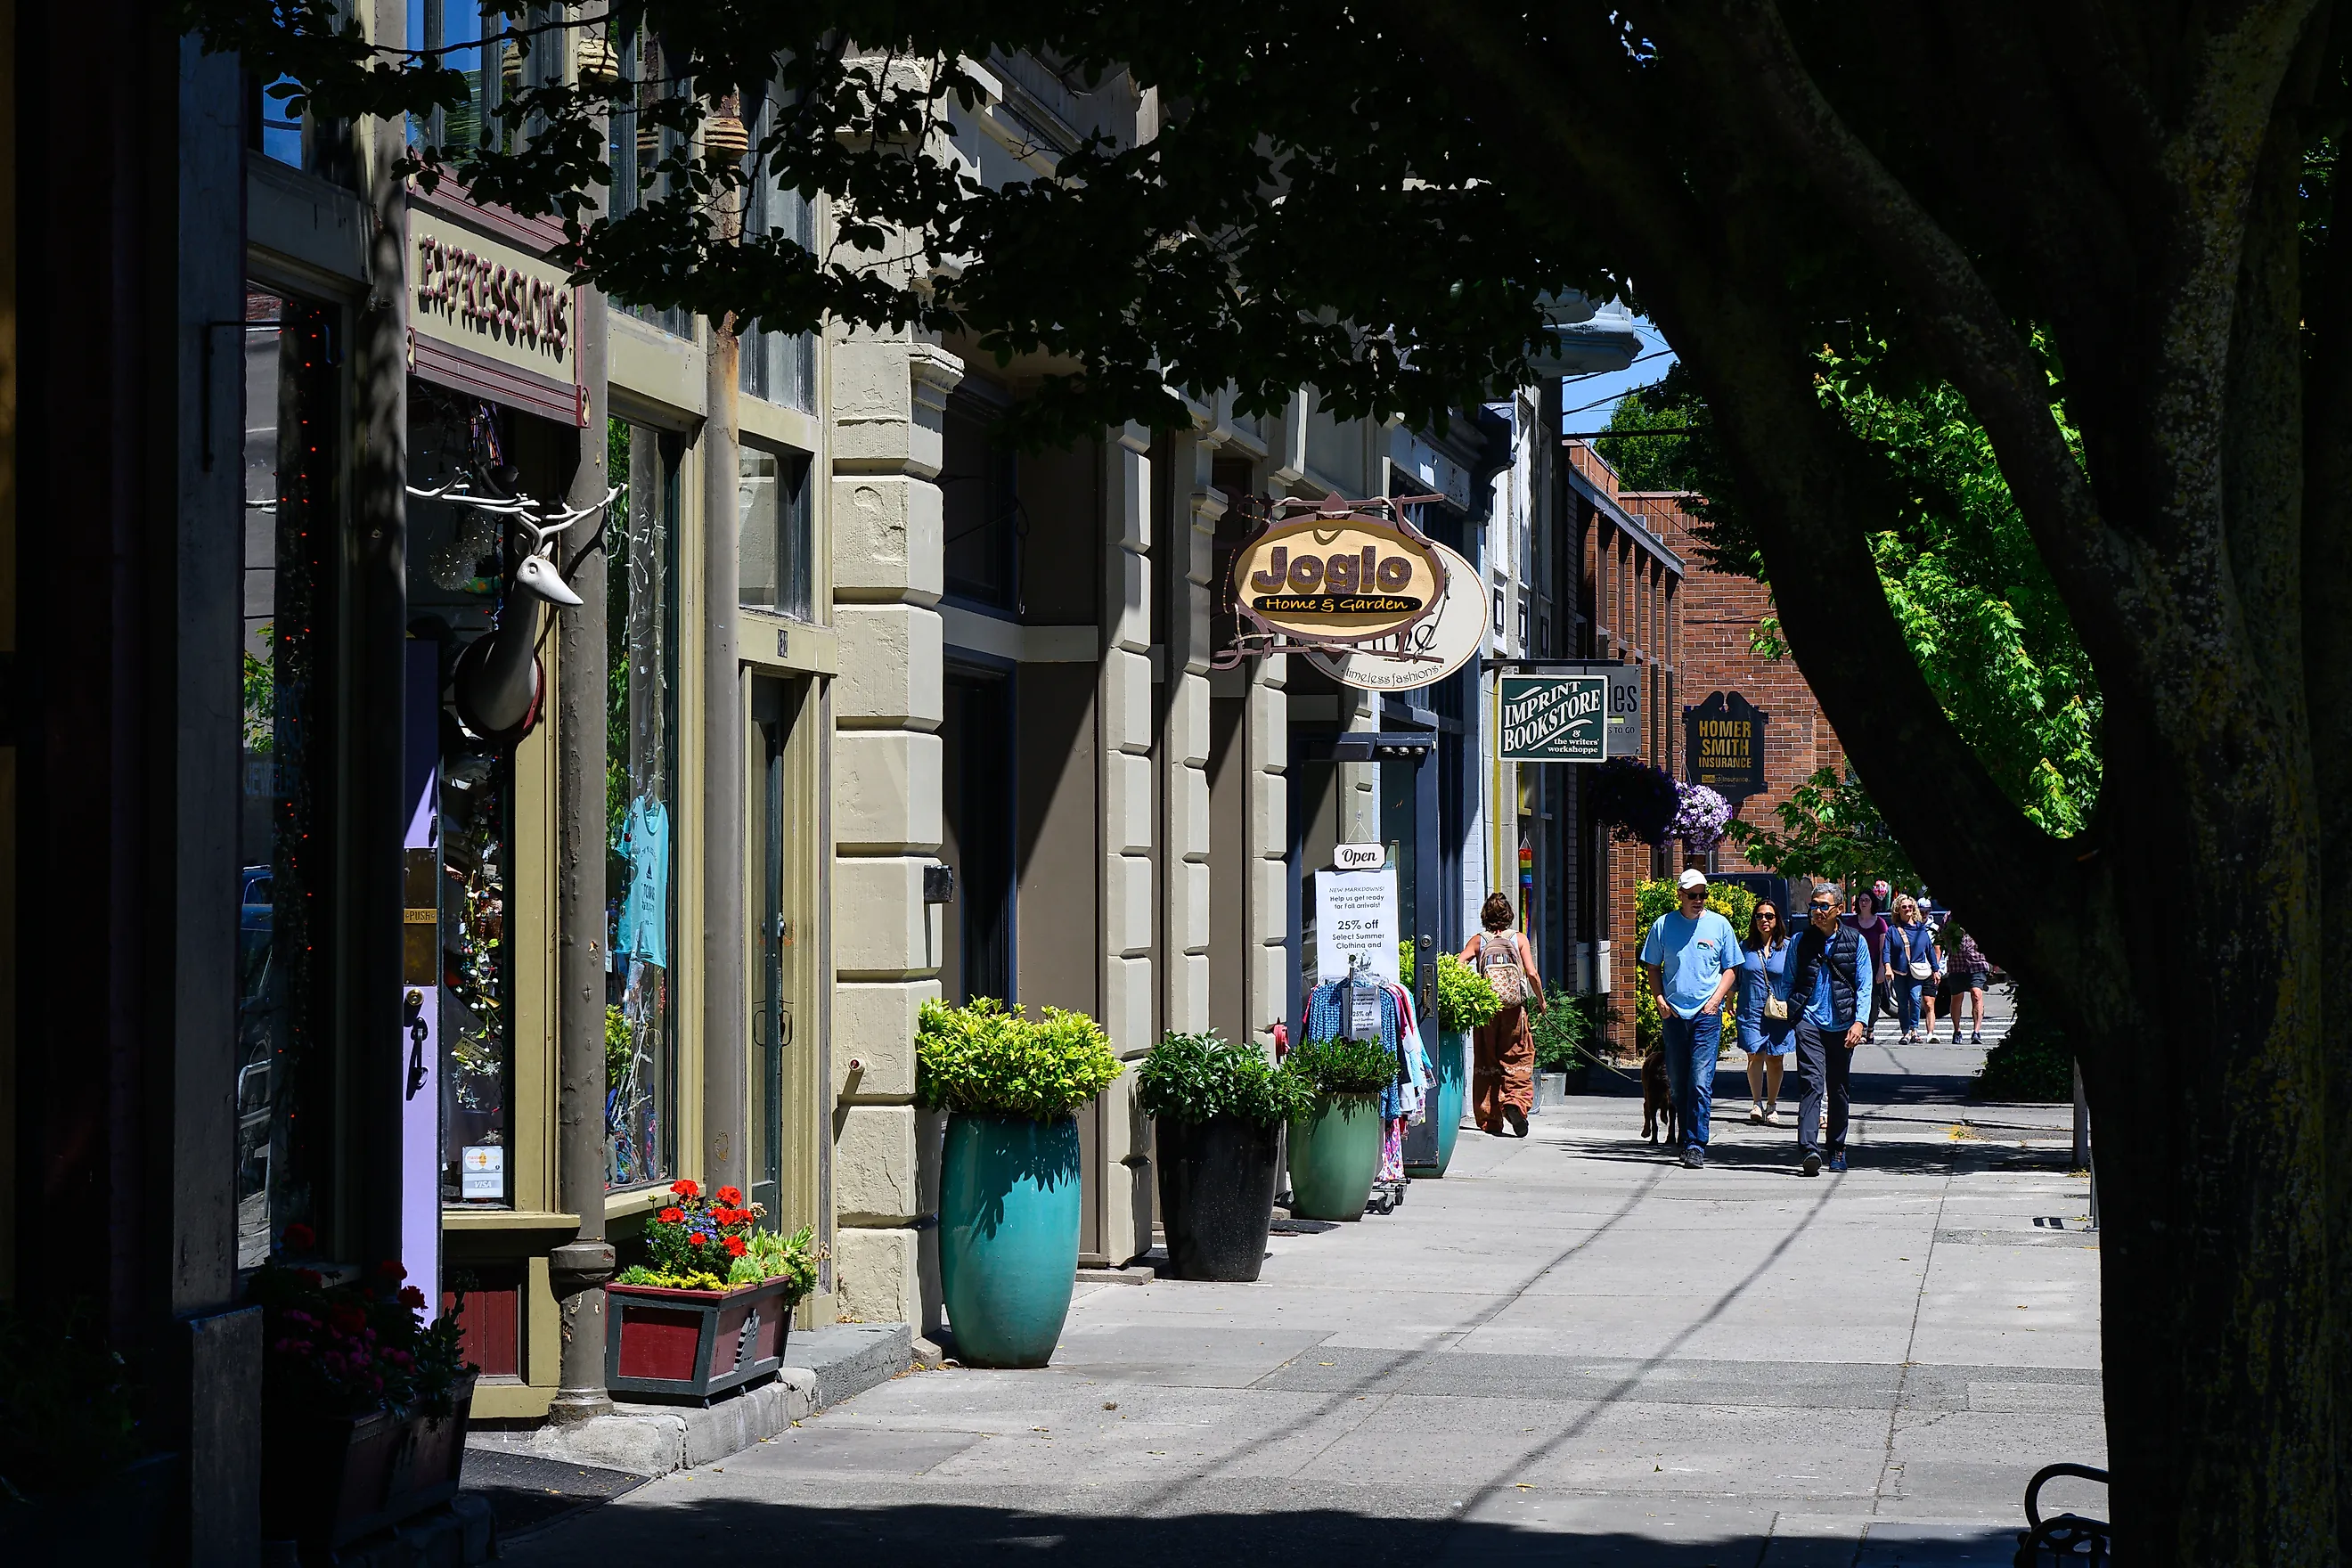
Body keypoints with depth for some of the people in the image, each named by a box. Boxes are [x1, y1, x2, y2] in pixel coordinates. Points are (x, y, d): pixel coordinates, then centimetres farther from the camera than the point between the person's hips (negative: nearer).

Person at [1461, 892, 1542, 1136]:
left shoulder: (1477, 941, 4)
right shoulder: (1519, 939, 2)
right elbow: (1532, 974, -7)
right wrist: (1541, 1000, 7)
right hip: (1514, 1010, -1)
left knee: (1486, 1063, 9)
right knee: (1517, 1061, 5)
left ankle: (1489, 1120, 9)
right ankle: (1516, 1103, -21)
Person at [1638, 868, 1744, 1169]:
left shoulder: (1720, 925, 4)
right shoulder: (1662, 926, 6)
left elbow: (1731, 968, 10)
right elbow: (1652, 968, 13)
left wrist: (1716, 999, -5)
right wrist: (1660, 1000, -1)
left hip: (1707, 1013, -2)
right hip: (1673, 1014, 2)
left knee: (1701, 1082, -11)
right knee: (1678, 1082, 8)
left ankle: (1696, 1145, -11)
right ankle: (1686, 1140, 20)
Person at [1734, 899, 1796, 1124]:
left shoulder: (1788, 947, 3)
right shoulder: (1746, 947, 7)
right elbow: (1735, 978, 16)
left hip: (1780, 1014, 0)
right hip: (1752, 1011, 0)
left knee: (1775, 1059, 4)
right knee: (1755, 1056, -9)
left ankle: (1772, 1106, 16)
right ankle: (1756, 1103, 2)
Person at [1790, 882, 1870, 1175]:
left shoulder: (1856, 941, 5)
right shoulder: (1801, 941, 7)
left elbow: (1864, 985, 3)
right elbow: (1788, 982, 12)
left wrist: (1859, 1021, -8)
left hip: (1842, 1026, 1)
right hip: (1809, 1022, -1)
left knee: (1838, 1089, 10)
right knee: (1813, 1084, -16)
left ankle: (1837, 1151, 22)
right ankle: (1809, 1148, -26)